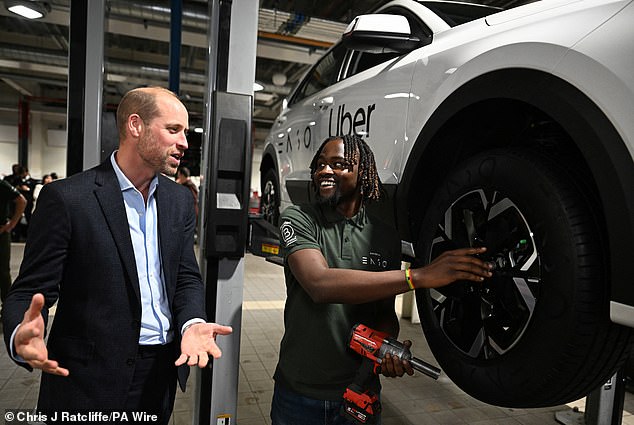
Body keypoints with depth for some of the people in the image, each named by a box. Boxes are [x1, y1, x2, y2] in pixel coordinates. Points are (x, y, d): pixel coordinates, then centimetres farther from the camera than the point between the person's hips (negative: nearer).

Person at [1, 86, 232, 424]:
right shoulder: (66, 197, -13)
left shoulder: (180, 200, 3)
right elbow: (30, 291, -10)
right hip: (91, 380, -5)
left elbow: (186, 277, 4)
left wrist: (192, 322, -15)